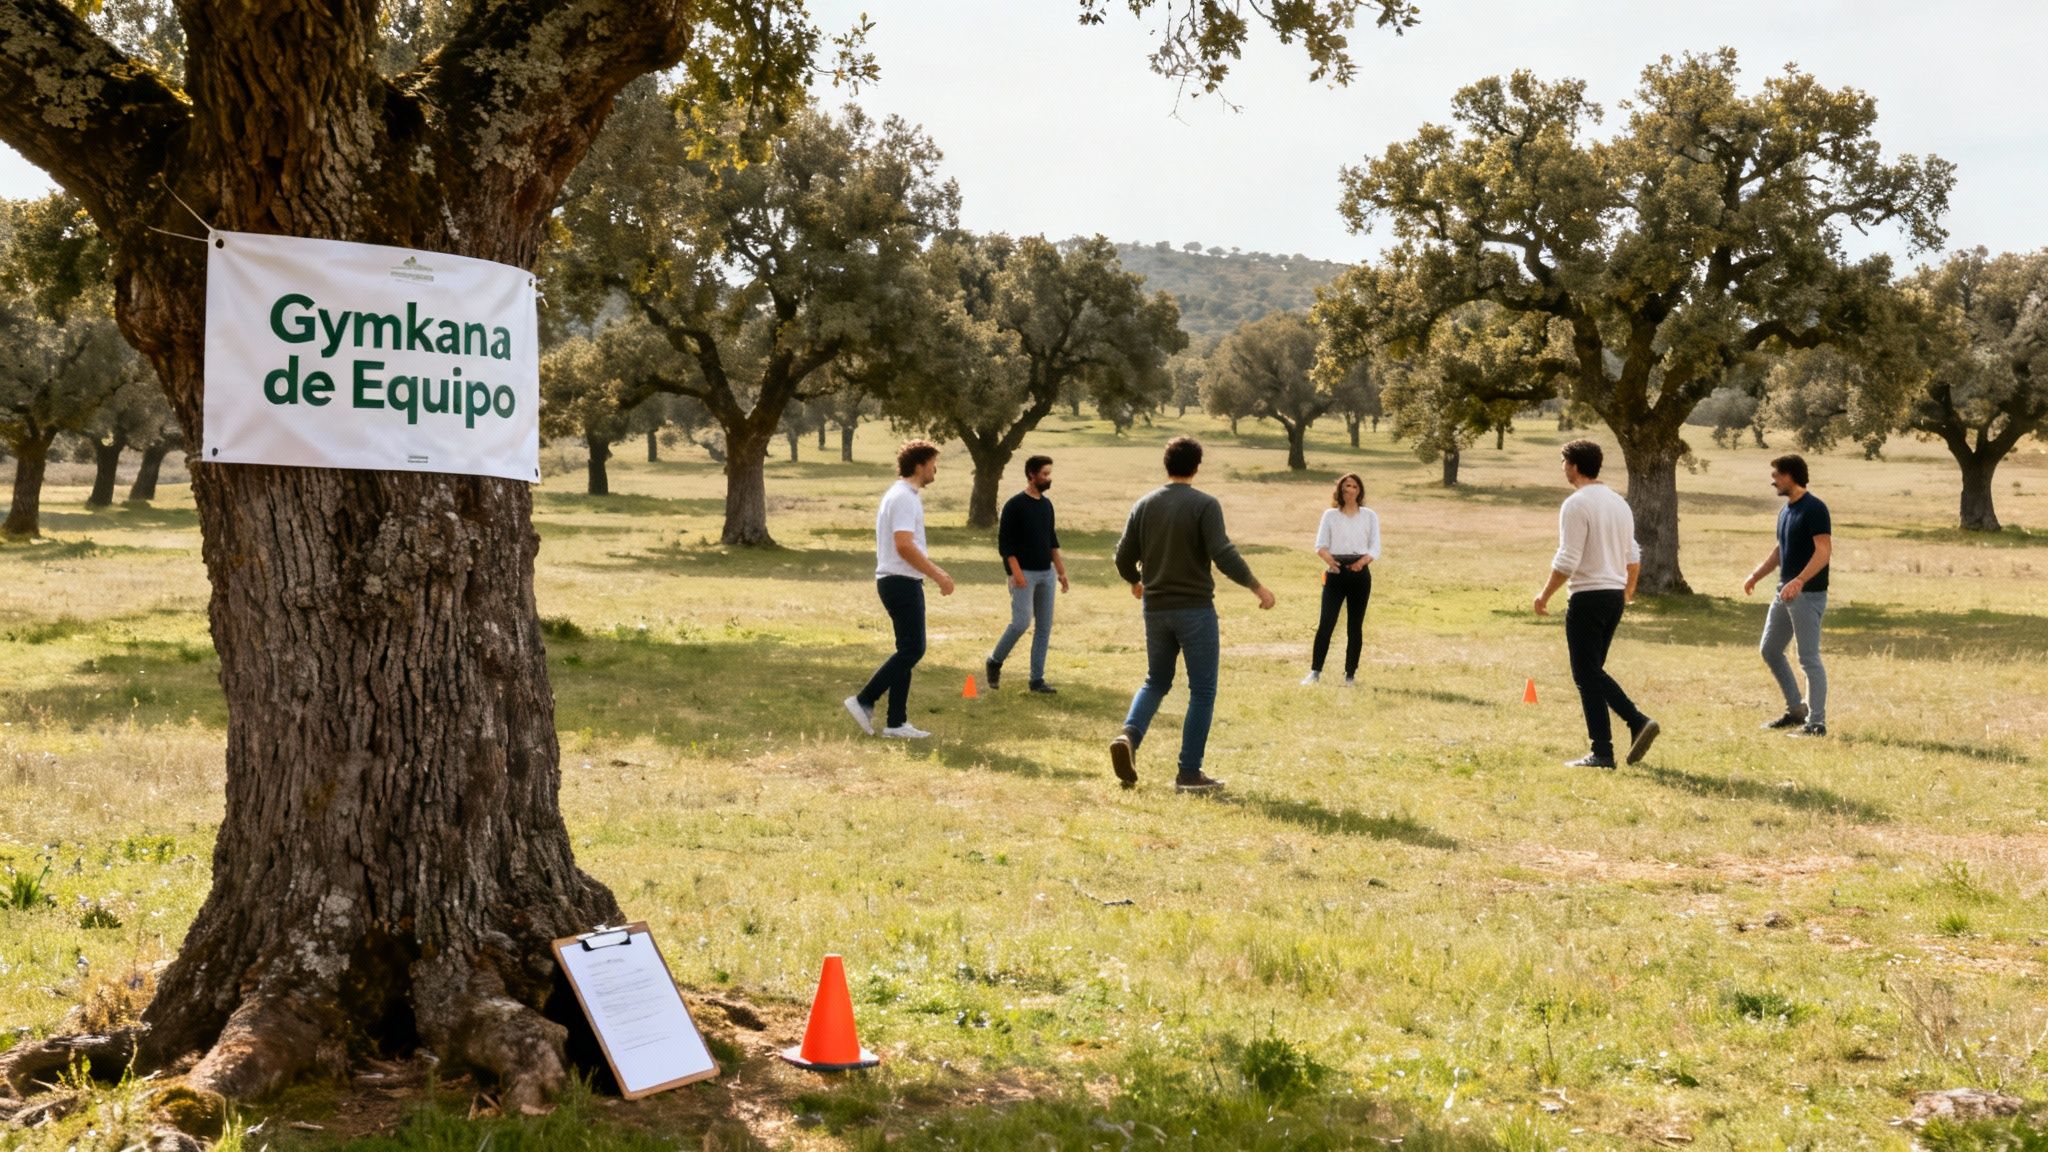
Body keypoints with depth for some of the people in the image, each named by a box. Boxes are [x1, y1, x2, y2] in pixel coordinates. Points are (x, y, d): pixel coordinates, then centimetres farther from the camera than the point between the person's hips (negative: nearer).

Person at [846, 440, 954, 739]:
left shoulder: (903, 495, 18)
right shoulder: (905, 498, -15)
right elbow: (904, 546, -24)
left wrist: (936, 571, 24)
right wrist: (938, 576, -20)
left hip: (897, 581, 11)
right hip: (902, 581, -11)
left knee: (908, 650, 10)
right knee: (912, 649, -9)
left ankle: (896, 723, 9)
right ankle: (864, 701, -8)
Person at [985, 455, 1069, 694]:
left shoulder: (1046, 504, 12)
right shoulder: (1015, 505, -9)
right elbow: (1004, 542, -11)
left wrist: (1061, 570, 14)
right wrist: (1016, 573, -19)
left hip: (1046, 573, 7)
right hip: (1025, 574, -7)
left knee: (1044, 627, 4)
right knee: (1021, 622, -14)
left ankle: (1037, 679, 9)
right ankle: (994, 662, 9)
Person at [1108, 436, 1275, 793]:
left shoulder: (1144, 505, 4)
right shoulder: (1204, 505, -10)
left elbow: (1123, 557, 7)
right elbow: (1223, 554, -20)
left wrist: (1135, 582, 28)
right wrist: (1257, 587, -9)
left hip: (1155, 609, 5)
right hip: (1195, 609, -5)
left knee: (1156, 681, 20)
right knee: (1202, 691, 5)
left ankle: (1129, 735, -5)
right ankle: (1189, 773, 4)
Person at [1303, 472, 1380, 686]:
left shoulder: (1369, 516, 9)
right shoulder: (1330, 514, 9)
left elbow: (1375, 547, 3)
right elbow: (1320, 544, 1)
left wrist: (1363, 561, -18)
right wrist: (1328, 557, -20)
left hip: (1359, 573, 1)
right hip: (1336, 572, -1)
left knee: (1355, 626, 4)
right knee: (1326, 623, -8)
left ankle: (1350, 674, 10)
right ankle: (1315, 671, -5)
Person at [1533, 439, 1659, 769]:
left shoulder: (1576, 505, -13)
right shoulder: (1619, 503, 12)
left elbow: (1567, 561, -18)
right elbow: (1633, 556, 18)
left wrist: (1545, 595, -7)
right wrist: (1629, 588, 33)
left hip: (1588, 597, -8)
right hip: (1615, 596, 8)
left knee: (1587, 675, -1)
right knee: (1594, 671, 18)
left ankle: (1602, 753, -1)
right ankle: (1638, 722, 3)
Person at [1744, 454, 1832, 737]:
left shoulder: (1814, 509, -14)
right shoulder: (1785, 511, 14)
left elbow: (1824, 551, -22)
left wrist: (1799, 581, -32)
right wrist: (1755, 576, 14)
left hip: (1808, 594, -10)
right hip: (1785, 592, 10)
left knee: (1809, 658, -7)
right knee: (1770, 650, 14)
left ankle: (1816, 722, -1)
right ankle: (1796, 710, 24)